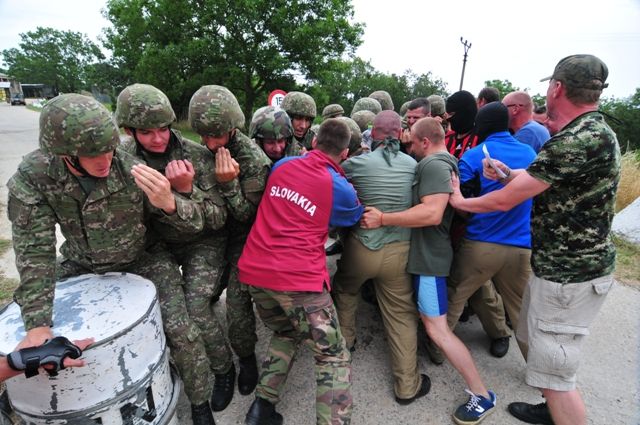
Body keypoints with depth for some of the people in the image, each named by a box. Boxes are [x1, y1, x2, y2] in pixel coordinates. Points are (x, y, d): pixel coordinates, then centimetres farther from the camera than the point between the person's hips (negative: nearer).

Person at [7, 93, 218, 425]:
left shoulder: (133, 170, -26)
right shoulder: (33, 176, -20)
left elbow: (195, 223, -24)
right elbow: (35, 251, -21)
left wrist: (168, 203, -48)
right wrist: (37, 325, -28)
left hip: (143, 261, -2)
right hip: (81, 266, 3)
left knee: (180, 331, -14)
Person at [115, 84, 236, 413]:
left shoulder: (197, 157, -21)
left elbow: (218, 219, -19)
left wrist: (187, 189, -32)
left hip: (202, 243, -4)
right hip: (158, 243, 4)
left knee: (195, 310, -14)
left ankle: (224, 370, 14)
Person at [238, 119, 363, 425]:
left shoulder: (282, 165, 11)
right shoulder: (340, 189, -2)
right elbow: (353, 217, 19)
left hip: (254, 271, 6)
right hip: (299, 279, -6)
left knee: (285, 334, 29)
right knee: (334, 358, 8)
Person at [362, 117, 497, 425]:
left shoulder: (434, 165, -18)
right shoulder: (439, 163, 15)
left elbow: (432, 213, -31)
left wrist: (382, 219, -27)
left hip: (429, 254, -10)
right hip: (426, 251, 10)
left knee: (437, 329, -4)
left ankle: (482, 395, 9)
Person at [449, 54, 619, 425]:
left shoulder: (575, 141, -25)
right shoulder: (594, 129, 9)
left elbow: (505, 201, -20)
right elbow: (546, 176, 19)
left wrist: (459, 201, -2)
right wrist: (510, 174, 0)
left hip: (569, 276, -10)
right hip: (562, 265, 10)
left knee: (554, 371, 2)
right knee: (534, 339, 25)